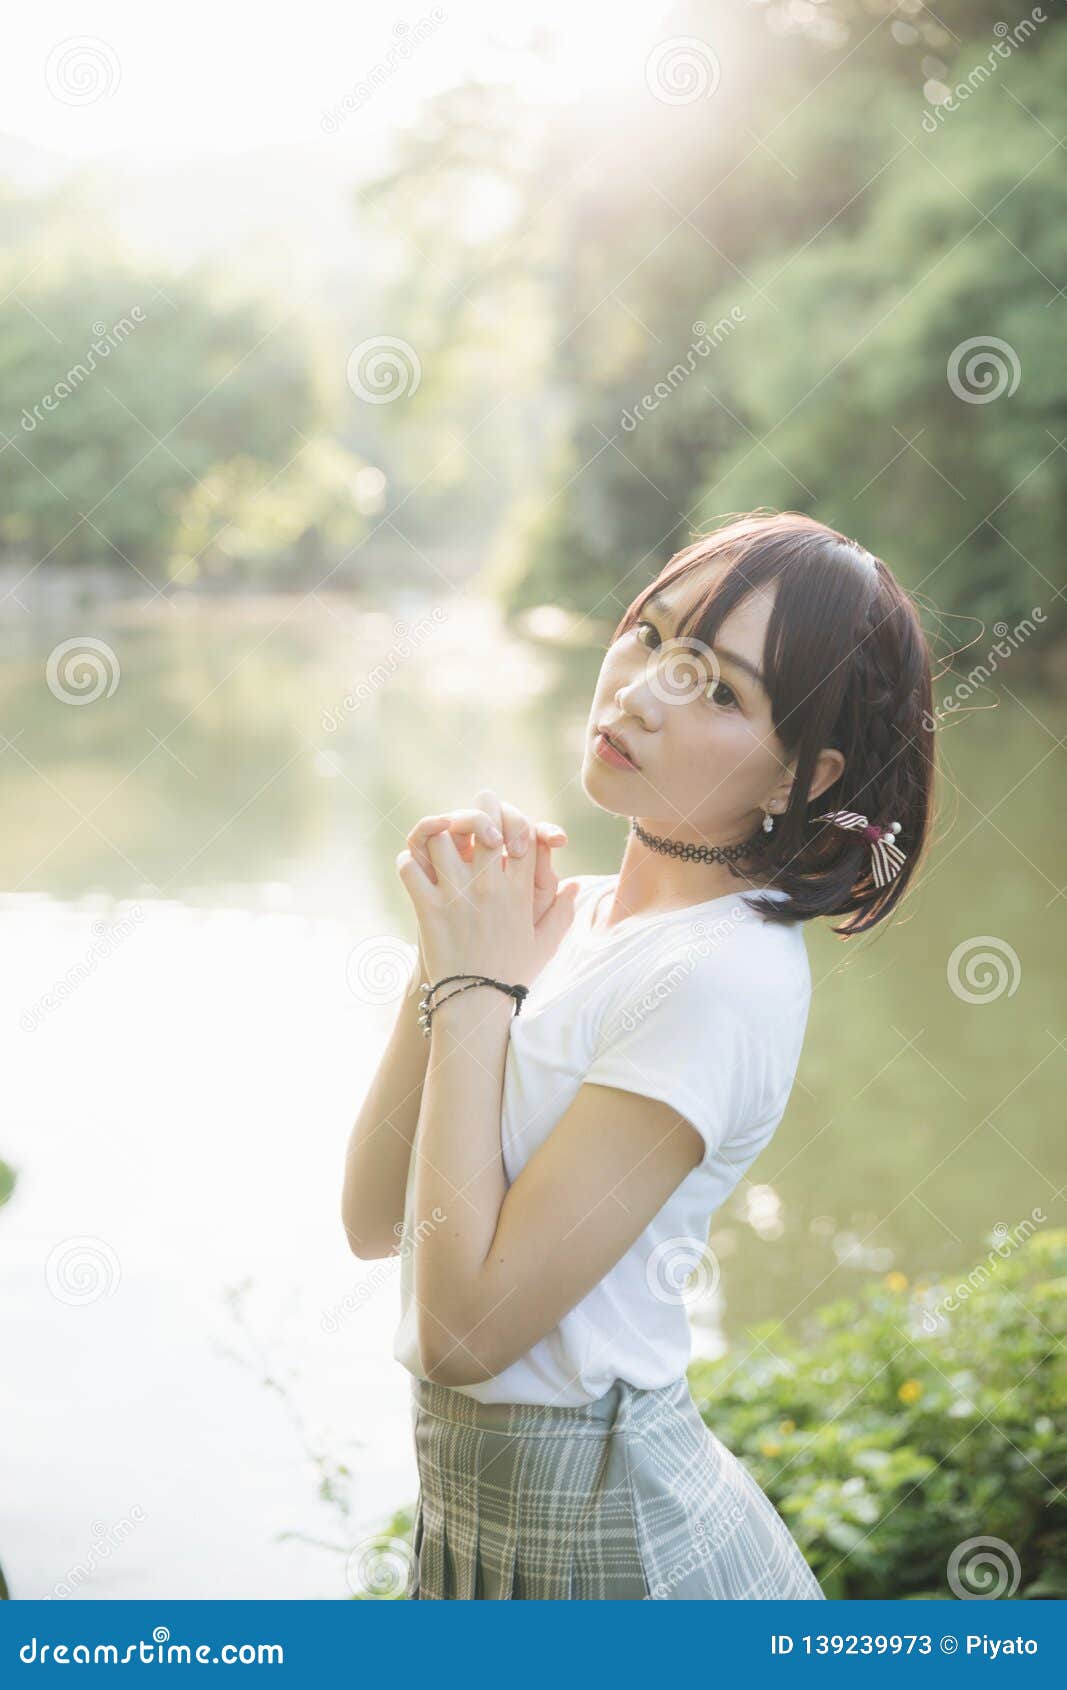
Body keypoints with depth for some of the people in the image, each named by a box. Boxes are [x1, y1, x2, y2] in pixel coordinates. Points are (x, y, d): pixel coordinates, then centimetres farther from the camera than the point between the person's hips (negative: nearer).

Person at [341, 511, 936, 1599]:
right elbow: (374, 1222, -1)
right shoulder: (569, 916, 2)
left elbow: (467, 1324, -24)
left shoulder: (727, 978, -22)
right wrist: (448, 951, -10)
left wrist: (478, 986, -19)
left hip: (594, 1533, -7)